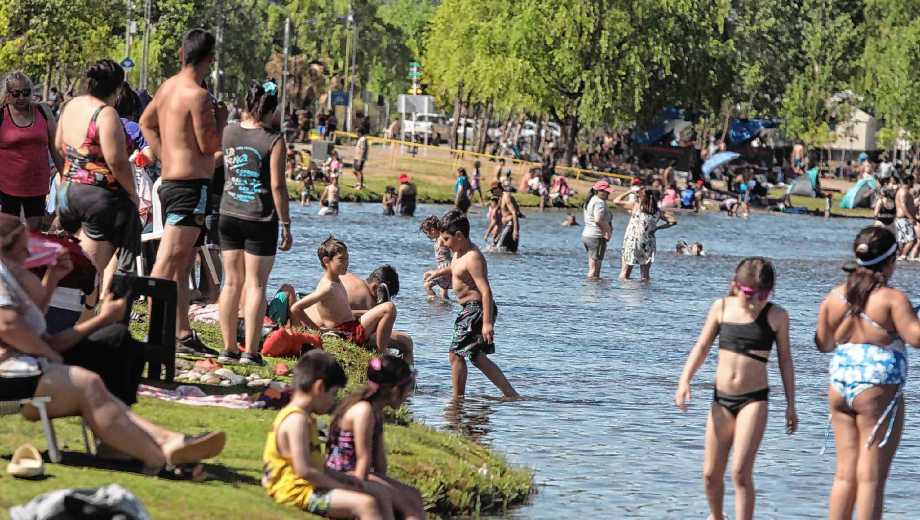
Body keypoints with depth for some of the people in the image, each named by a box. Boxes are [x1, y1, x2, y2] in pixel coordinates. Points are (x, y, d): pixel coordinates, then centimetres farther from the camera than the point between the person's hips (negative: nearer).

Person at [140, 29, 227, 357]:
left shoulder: (167, 88, 12)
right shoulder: (198, 95, -15)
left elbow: (146, 123, 27)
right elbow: (209, 145, -16)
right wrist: (221, 118, 1)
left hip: (170, 181, 10)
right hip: (191, 185, -10)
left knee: (182, 268, 14)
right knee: (167, 265, -13)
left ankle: (183, 335, 19)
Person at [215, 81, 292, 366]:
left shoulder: (227, 133, 2)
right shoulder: (273, 140, -11)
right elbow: (278, 186, -13)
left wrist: (245, 118, 21)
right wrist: (286, 225, -5)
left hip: (229, 215, 4)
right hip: (260, 219, -4)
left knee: (231, 282, 11)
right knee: (255, 284, 0)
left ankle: (229, 348, 14)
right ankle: (250, 351, -2)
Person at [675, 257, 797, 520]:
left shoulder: (776, 316, -4)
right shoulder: (721, 307, 2)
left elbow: (785, 360, 5)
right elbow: (702, 347, 7)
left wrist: (791, 405, 6)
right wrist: (685, 381, -6)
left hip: (753, 400, -3)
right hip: (720, 399, 3)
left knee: (741, 472, -14)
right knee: (711, 474, 10)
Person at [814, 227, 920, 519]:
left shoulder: (835, 296, 7)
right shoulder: (891, 298, -11)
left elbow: (823, 343, 15)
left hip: (839, 387, 6)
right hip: (878, 390, -6)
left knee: (845, 474, 13)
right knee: (871, 478, -2)